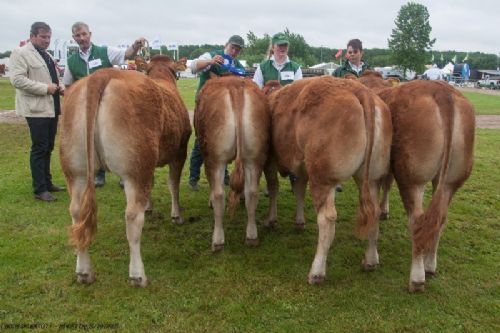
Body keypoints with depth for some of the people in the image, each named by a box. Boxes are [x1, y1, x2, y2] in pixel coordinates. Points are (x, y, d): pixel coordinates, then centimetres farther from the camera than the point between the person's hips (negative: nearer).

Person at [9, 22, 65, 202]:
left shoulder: (47, 55, 20)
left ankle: (47, 182, 24)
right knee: (39, 149, -5)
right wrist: (45, 88, -20)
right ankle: (39, 189, 2)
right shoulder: (20, 53, -7)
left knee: (48, 148, 14)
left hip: (52, 108, 8)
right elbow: (17, 79, -17)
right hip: (37, 109, -8)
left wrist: (59, 87, 7)